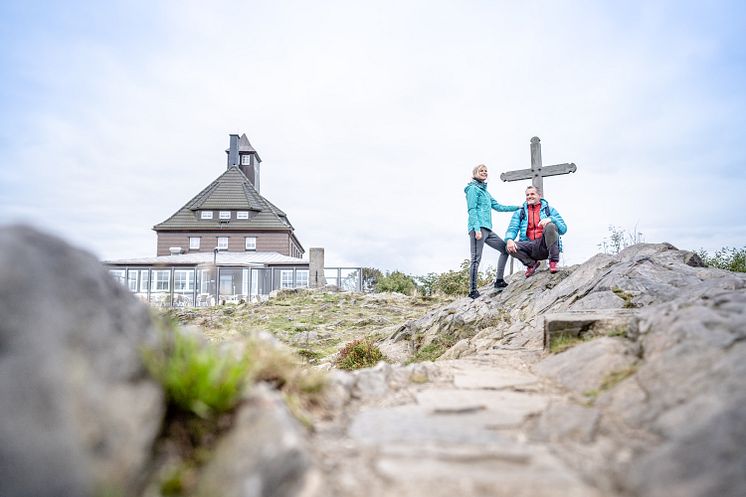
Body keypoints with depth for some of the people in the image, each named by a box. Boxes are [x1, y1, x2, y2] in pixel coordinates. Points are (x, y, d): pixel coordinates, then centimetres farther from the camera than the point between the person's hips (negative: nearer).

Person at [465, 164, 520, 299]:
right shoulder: (473, 188, -1)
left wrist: (518, 207, 26)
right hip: (478, 228, -9)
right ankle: (473, 291, -11)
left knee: (505, 249, 9)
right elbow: (472, 210, -11)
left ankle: (499, 281, 10)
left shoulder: (485, 191, 26)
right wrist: (477, 229, -21)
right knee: (476, 259, -12)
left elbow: (498, 207, 27)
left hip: (487, 229, 9)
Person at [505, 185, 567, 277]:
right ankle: (532, 263, 3)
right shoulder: (519, 213, 18)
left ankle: (553, 262, -17)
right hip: (530, 247, 2)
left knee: (550, 226, -29)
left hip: (545, 245, -2)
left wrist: (551, 219, -20)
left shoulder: (549, 210, 12)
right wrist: (509, 239, -21)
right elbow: (512, 229, 4)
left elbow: (563, 229, 2)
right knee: (510, 248, -25)